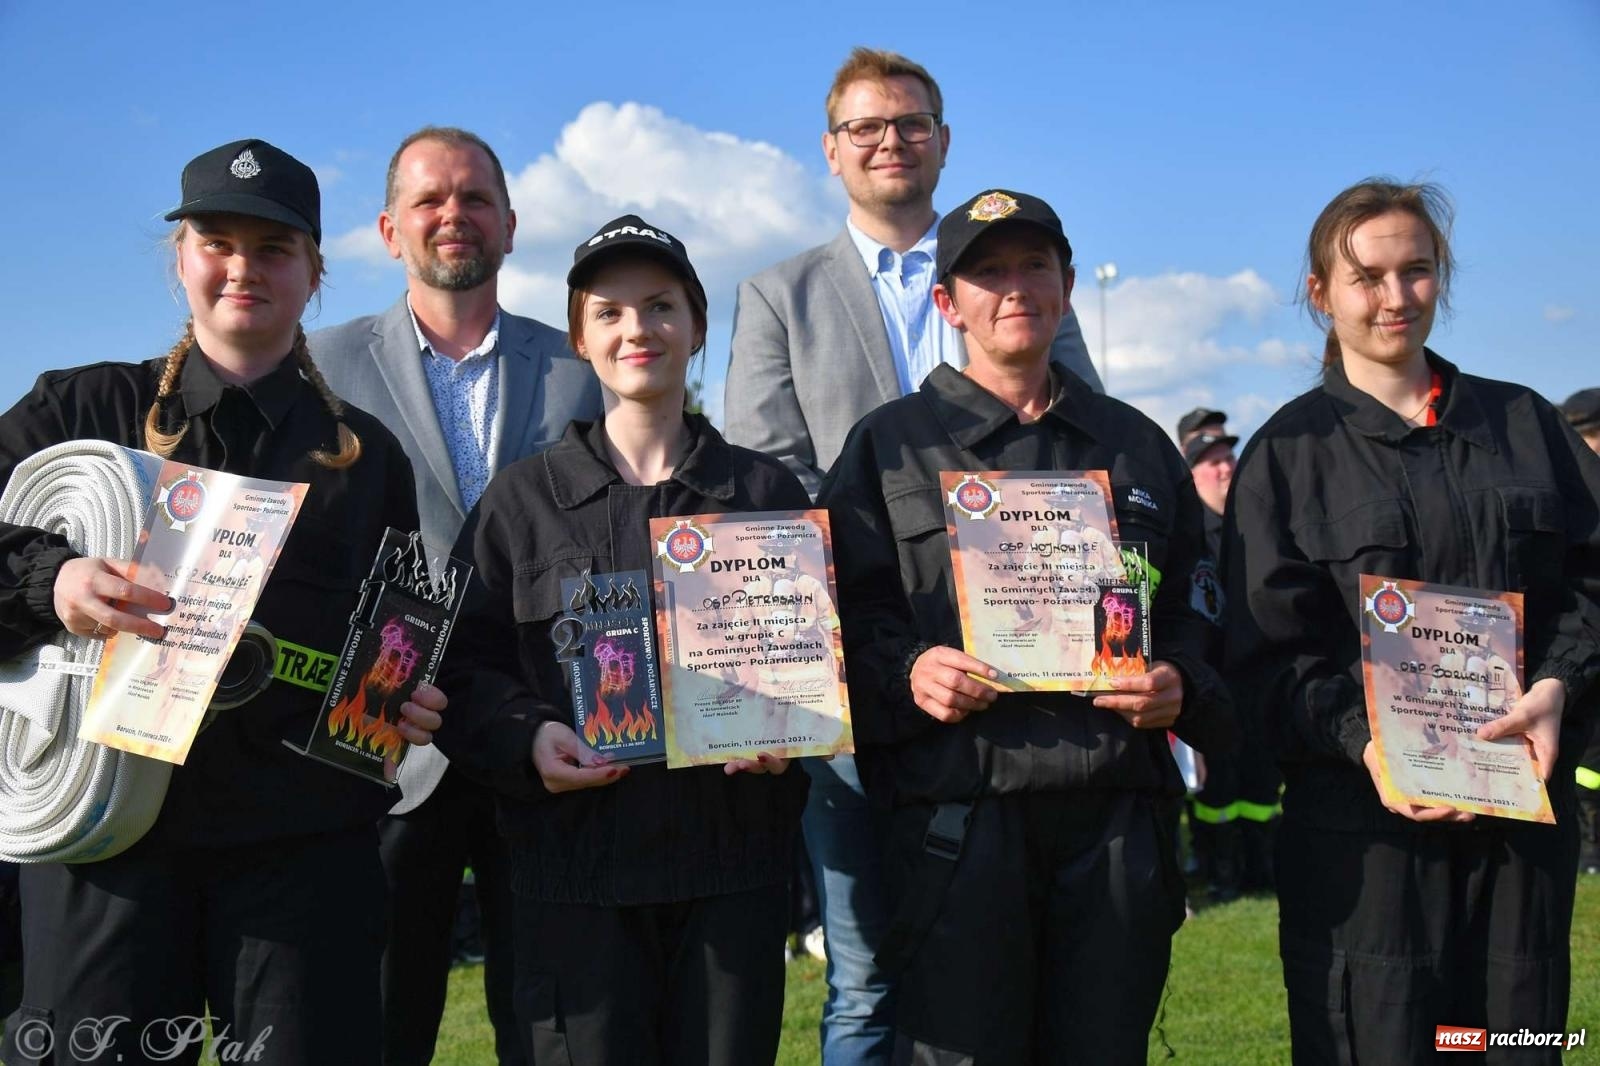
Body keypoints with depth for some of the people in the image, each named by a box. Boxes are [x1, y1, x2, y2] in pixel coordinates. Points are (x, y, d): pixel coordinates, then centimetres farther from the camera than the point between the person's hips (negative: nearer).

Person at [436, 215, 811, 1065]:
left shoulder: (768, 491, 10)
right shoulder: (522, 498, 9)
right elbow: (464, 665, 6)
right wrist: (527, 738, -13)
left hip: (734, 858, 1)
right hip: (574, 859, -1)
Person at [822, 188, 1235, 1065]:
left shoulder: (1136, 445, 19)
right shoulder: (891, 444, 10)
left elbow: (1194, 609, 18)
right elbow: (849, 616, 3)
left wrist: (1181, 685, -2)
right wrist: (908, 674, -16)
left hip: (1120, 817, 3)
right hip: (959, 816, -3)